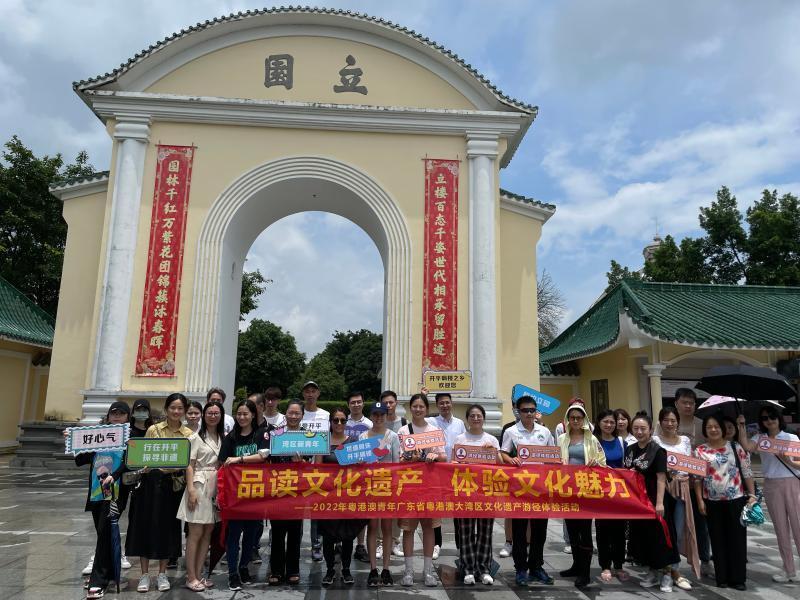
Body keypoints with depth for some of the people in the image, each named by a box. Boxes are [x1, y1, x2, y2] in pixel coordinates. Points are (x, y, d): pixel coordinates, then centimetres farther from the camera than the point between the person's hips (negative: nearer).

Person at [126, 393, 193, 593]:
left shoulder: (189, 434, 2)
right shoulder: (153, 430, -1)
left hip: (175, 484, 1)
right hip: (152, 482, -1)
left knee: (169, 527, 8)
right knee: (147, 525, 4)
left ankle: (162, 574, 22)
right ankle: (145, 574, 18)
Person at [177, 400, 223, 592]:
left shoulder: (223, 438, 11)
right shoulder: (196, 437, -4)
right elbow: (189, 465, -7)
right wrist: (191, 490, -15)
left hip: (216, 488, 6)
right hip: (199, 485, -5)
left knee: (208, 532, 9)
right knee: (196, 533, -2)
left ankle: (198, 574, 18)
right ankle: (191, 577, 7)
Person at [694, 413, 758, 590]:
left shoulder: (736, 447, 0)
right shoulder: (699, 451, 0)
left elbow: (747, 473, 2)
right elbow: (697, 478, 1)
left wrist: (752, 495, -4)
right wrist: (700, 500, -3)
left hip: (736, 499, 0)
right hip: (712, 501, 1)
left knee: (737, 538, 4)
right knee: (718, 539, 8)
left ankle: (738, 578, 15)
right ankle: (722, 578, 18)